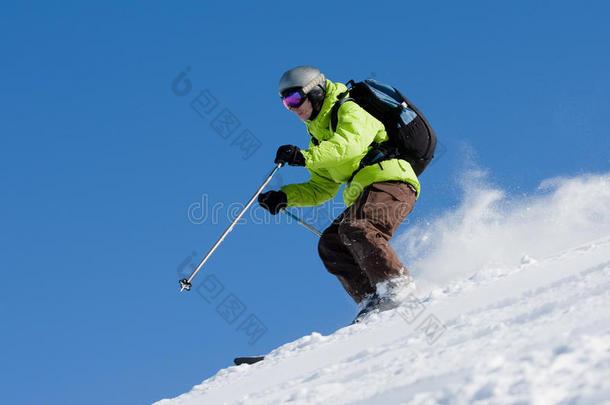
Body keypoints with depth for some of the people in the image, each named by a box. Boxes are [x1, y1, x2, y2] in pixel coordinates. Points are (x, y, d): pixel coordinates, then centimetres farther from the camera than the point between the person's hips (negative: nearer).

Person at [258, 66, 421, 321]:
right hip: (364, 194, 9)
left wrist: (305, 156, -34)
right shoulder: (319, 136, 25)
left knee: (355, 229, -30)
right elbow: (321, 189, 26)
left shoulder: (350, 111, -2)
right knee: (330, 245, -6)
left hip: (391, 182, -9)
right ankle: (372, 301, -14)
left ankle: (398, 284, -31)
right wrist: (284, 197, 11)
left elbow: (349, 145, -24)